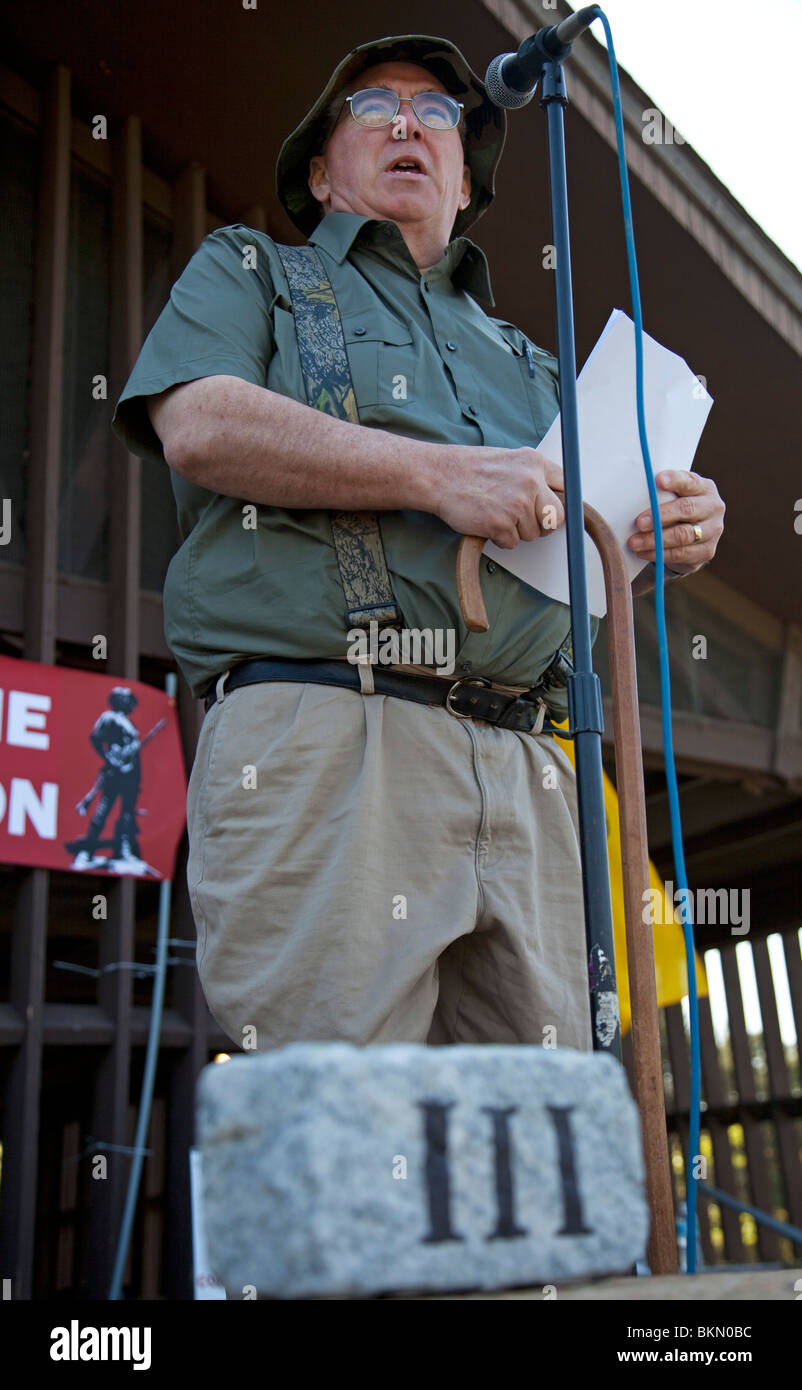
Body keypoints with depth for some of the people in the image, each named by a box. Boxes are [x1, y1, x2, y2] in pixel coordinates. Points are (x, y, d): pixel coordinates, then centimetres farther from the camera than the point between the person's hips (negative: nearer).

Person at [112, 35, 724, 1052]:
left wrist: (662, 533, 6)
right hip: (318, 738, -4)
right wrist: (435, 473, -10)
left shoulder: (522, 361, 34)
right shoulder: (248, 271, 21)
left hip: (522, 775, 5)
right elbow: (200, 425, -2)